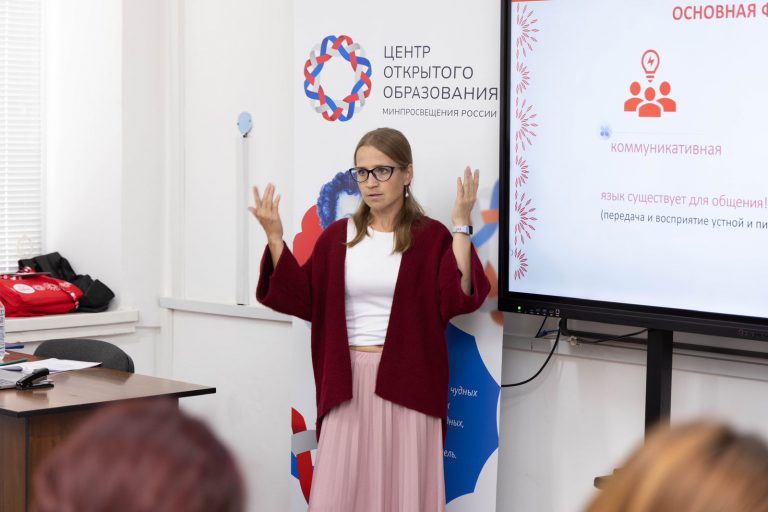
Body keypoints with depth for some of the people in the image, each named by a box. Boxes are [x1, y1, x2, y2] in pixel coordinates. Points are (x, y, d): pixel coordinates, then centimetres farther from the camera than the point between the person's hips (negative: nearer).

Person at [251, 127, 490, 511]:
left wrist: (461, 227, -18)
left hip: (406, 383, -3)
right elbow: (301, 299, 6)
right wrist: (275, 238, -1)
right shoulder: (337, 236, 9)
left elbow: (458, 299, -14)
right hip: (348, 383, 3)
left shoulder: (431, 237, -1)